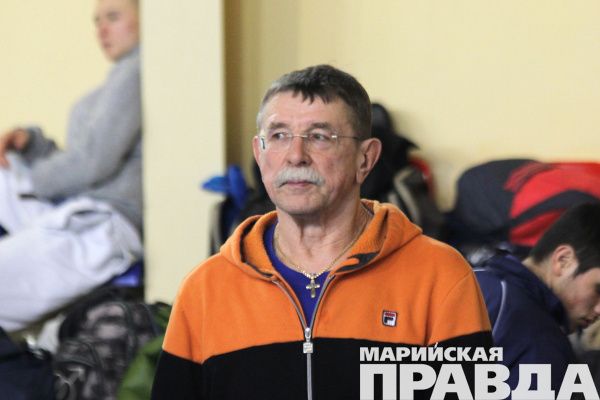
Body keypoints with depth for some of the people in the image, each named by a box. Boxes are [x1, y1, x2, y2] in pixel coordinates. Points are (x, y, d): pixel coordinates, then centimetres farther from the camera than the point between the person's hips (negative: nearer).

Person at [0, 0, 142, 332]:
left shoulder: (137, 71, -9)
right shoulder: (123, 75, 23)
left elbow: (92, 161, -18)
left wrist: (32, 179, -2)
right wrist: (29, 142, 6)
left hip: (99, 227, -11)